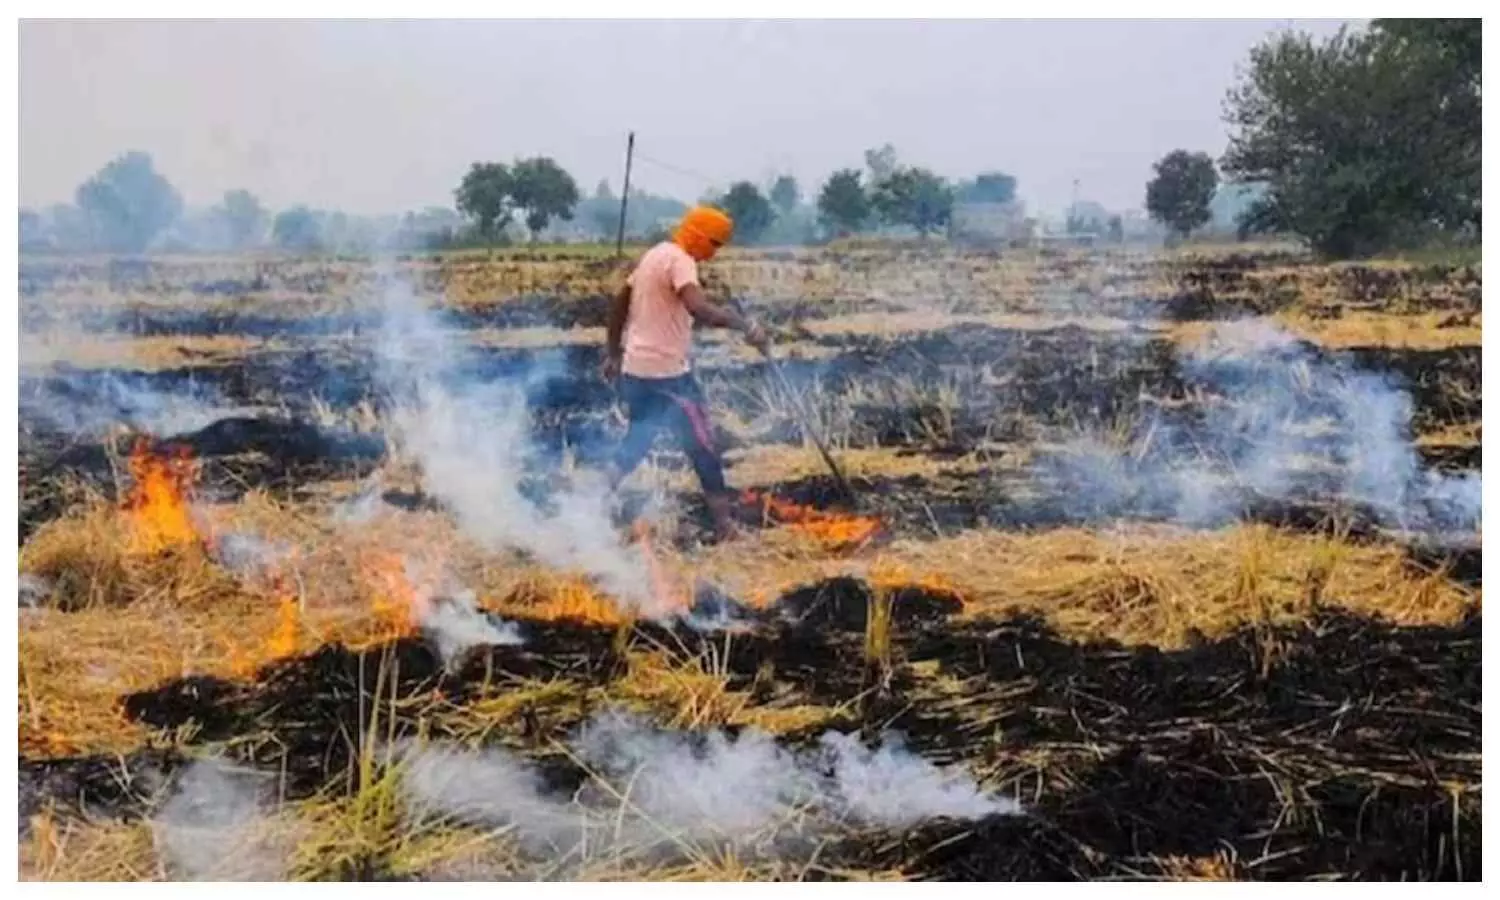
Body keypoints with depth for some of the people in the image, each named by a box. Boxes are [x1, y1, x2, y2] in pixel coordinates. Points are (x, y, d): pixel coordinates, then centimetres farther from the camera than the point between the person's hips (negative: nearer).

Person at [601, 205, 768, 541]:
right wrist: (745, 325, -34)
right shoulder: (680, 260, -14)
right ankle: (723, 524, 5)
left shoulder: (655, 255, 15)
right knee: (703, 446, 0)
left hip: (635, 369, 9)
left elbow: (618, 305, 21)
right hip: (666, 373, -9)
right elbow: (698, 308, -32)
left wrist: (613, 353, 26)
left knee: (636, 443, 21)